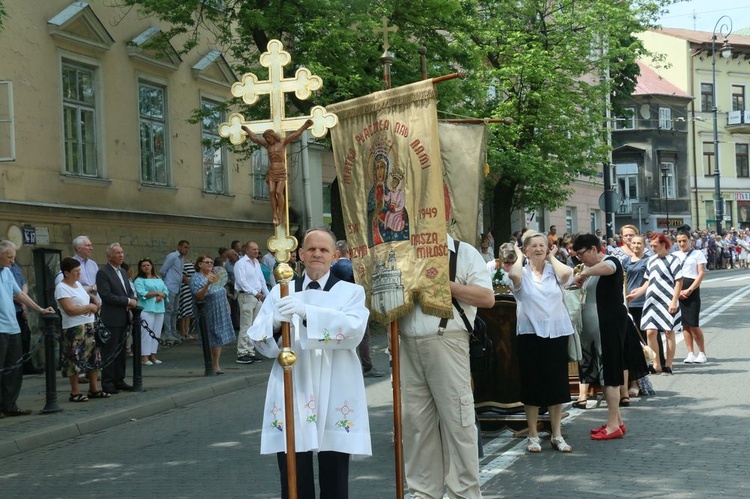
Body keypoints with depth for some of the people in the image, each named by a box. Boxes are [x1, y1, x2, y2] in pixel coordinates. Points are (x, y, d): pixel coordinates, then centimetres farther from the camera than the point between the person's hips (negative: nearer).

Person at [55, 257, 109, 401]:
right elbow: (70, 310, -20)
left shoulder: (78, 284, 14)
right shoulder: (62, 288, -11)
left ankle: (94, 389, 17)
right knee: (76, 360, -6)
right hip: (74, 328, -9)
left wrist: (92, 308, 3)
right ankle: (75, 393, 2)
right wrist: (89, 307, -13)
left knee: (93, 358, 9)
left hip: (89, 326, 9)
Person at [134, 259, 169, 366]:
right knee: (146, 332, -9)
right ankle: (144, 356, -7)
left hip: (159, 309, 6)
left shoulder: (158, 279, 19)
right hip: (146, 309, -6)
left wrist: (161, 295, -11)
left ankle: (153, 355, 12)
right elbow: (142, 294, -14)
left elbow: (166, 291, 11)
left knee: (157, 333, 6)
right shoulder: (139, 280, 0)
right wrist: (157, 293, -11)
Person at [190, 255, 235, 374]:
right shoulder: (196, 278, -9)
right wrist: (207, 284, -32)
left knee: (219, 339, 7)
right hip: (209, 314, -7)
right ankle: (213, 366, 1)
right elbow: (199, 296, -21)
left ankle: (216, 365, 13)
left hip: (221, 313, 7)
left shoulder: (215, 275, 13)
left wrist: (227, 304, 16)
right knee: (211, 341, -5)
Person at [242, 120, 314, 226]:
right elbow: (255, 138, 22)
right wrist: (247, 129, 32)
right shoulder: (267, 145, 9)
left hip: (281, 172, -4)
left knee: (279, 192, -13)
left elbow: (296, 134, -9)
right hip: (272, 172, 4)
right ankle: (275, 216, -10)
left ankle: (280, 215, -6)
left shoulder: (283, 142, -2)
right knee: (272, 192, -9)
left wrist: (305, 125, -19)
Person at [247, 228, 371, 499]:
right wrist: (275, 323, -17)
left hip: (336, 394, -1)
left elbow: (354, 330, -13)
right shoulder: (280, 292, 14)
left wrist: (308, 312, -26)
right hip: (291, 391, 1)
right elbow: (260, 341, 6)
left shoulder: (351, 292, 8)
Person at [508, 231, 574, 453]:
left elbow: (567, 273, -17)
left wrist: (552, 258, -1)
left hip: (557, 333, 2)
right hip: (530, 333, -2)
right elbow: (515, 275, -23)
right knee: (532, 384, 3)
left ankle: (557, 435, 16)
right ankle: (533, 435, 13)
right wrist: (519, 257, -5)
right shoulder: (523, 273, 1)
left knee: (557, 384, 7)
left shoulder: (554, 272, 6)